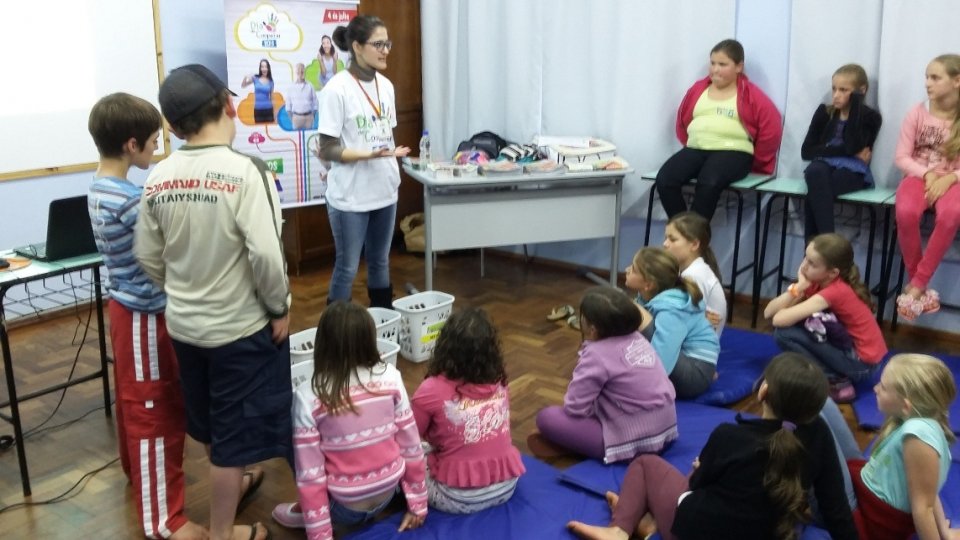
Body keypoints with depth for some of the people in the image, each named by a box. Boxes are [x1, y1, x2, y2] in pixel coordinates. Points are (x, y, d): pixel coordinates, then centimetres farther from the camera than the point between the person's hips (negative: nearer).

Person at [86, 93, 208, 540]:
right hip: (145, 313, -10)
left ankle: (136, 468, 45)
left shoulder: (99, 187, 4)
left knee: (132, 396, 25)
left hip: (124, 304, 10)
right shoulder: (130, 200, -26)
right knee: (156, 410, -2)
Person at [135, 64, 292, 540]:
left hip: (183, 324, 6)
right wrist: (279, 307, -11)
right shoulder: (245, 170, -21)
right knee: (236, 431, 10)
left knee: (210, 425, 26)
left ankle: (230, 480, 52)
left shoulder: (157, 179, -4)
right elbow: (265, 254, -26)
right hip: (242, 326, -6)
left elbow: (148, 259, 3)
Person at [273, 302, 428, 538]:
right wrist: (417, 504, 7)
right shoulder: (390, 378, -12)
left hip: (344, 509, -2)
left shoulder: (308, 396, -18)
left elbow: (309, 472, -16)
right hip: (388, 495, 3)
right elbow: (410, 445, -5)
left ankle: (307, 510, 14)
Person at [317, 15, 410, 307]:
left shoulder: (386, 85, 5)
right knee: (347, 268, 4)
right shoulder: (337, 88, -15)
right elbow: (327, 150, -16)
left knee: (380, 262, 17)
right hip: (350, 197, -6)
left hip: (384, 191, 6)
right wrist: (368, 155, -28)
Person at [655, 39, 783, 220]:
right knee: (664, 179, -25)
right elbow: (682, 120, 27)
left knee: (709, 183, -37)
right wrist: (689, 143, 16)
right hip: (696, 149, 4)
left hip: (733, 152, -4)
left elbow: (772, 127, -1)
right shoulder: (698, 89, 17)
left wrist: (753, 161, 1)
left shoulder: (750, 94, 4)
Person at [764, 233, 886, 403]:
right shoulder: (816, 282, -3)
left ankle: (835, 382, -6)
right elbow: (768, 312, -8)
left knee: (784, 333, -17)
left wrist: (799, 288, -15)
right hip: (848, 346, 8)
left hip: (861, 361, -8)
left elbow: (779, 320, -32)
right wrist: (798, 287, -19)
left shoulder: (836, 292, -26)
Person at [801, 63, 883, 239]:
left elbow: (853, 147, -17)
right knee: (815, 172, -36)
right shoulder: (824, 112, 12)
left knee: (813, 195, -35)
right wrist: (845, 151, -11)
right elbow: (806, 151, 2)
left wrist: (856, 104, -12)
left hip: (853, 171, -3)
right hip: (824, 166, 3)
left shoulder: (870, 117, 3)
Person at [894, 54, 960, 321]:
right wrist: (927, 174, -15)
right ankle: (916, 281, -13)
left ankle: (917, 285, -23)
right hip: (919, 176, 1)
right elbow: (901, 157, 1)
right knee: (906, 212, -34)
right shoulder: (917, 113, 1)